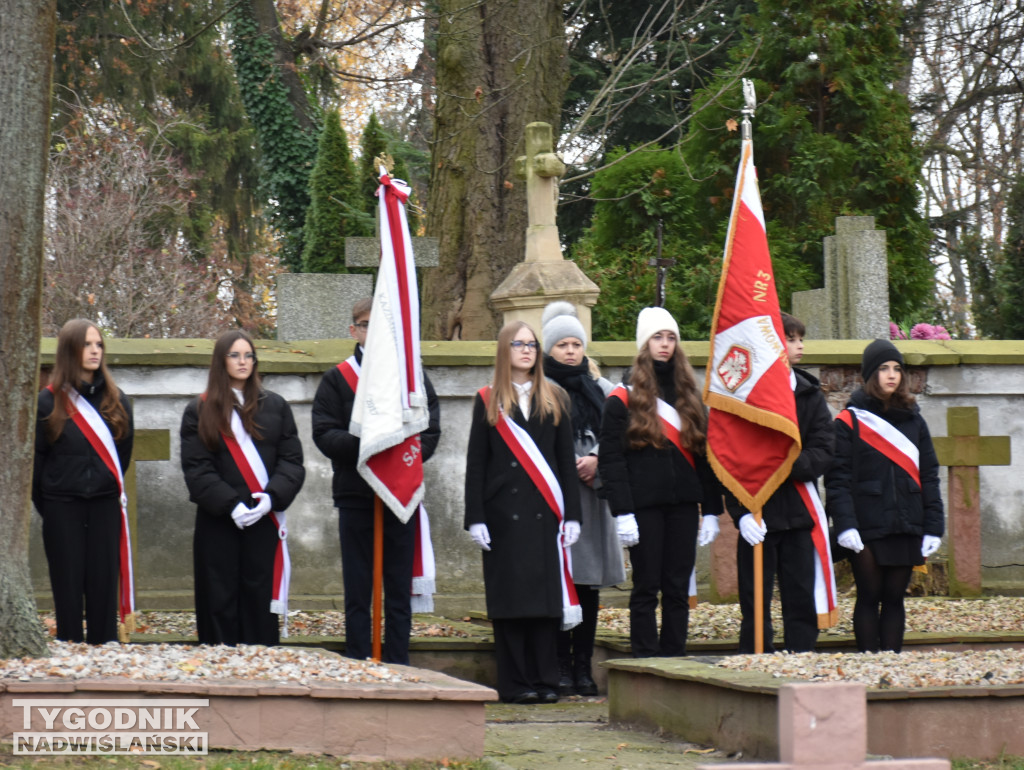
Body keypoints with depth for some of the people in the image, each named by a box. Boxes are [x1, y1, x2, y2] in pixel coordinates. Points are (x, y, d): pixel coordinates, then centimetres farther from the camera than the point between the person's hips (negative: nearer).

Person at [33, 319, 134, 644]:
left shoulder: (116, 401, 5)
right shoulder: (48, 401, -3)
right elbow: (35, 459, 0)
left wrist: (113, 488, 11)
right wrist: (45, 505, 2)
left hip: (105, 507, 2)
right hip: (62, 508, -2)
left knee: (103, 587, 2)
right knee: (67, 587, 2)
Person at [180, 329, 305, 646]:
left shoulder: (275, 406, 12)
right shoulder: (199, 411, 7)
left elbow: (292, 460, 5)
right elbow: (196, 468, -2)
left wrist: (273, 496, -13)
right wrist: (229, 504, -15)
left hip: (264, 520, 1)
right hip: (217, 521, -1)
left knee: (260, 601, 0)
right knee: (219, 601, 0)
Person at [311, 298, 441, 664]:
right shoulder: (336, 379, 7)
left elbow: (430, 433, 4)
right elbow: (324, 434, -3)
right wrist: (362, 442, -20)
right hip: (354, 494, -1)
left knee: (399, 590, 5)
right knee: (357, 589, 3)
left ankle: (398, 666, 10)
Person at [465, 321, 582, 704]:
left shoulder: (554, 399, 11)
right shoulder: (488, 400, 6)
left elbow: (566, 460, 9)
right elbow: (475, 463, 3)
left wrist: (571, 514, 1)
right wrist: (476, 518, -6)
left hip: (544, 513, 2)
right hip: (503, 511, -1)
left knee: (546, 596, 0)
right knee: (508, 598, -1)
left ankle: (545, 682, 6)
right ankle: (515, 683, 3)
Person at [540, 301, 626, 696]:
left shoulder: (601, 389, 14)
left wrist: (596, 460, -5)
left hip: (591, 493, 4)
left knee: (589, 582, 3)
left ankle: (583, 666, 8)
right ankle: (560, 667, -1)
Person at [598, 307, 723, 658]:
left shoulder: (689, 396, 14)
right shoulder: (623, 398, -1)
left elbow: (703, 455, 15)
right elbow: (610, 459, -6)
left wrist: (711, 510, 9)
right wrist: (622, 513, -14)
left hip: (682, 503, 4)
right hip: (644, 506, -4)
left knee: (678, 589, 5)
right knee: (646, 588, -2)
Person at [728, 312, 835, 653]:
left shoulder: (810, 393, 10)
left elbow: (823, 451, 1)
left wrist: (790, 466, -17)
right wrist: (741, 511, -15)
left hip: (799, 512, 3)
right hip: (757, 513, -3)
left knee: (802, 600, 4)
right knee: (755, 603, 1)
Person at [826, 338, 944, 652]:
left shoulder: (914, 421, 12)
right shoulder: (849, 422, -1)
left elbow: (929, 477, 11)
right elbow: (838, 478, -6)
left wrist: (933, 528, 3)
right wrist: (845, 524, -17)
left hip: (906, 527, 4)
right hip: (867, 530, -4)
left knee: (894, 599, 6)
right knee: (869, 598, 0)